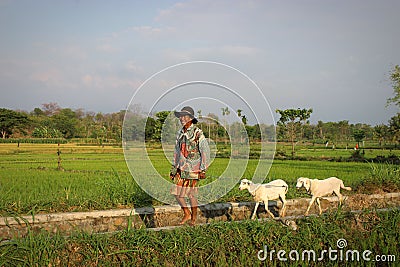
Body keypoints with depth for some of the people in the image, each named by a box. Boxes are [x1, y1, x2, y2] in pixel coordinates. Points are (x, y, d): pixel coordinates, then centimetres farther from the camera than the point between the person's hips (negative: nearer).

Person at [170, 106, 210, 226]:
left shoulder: (198, 133, -11)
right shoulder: (180, 133, 11)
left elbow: (205, 152, -12)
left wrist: (203, 170, -15)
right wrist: (173, 168, 19)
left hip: (193, 169, -6)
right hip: (181, 169, 6)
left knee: (191, 194, 0)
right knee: (176, 192, 2)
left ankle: (194, 218, 16)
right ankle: (186, 214, 20)